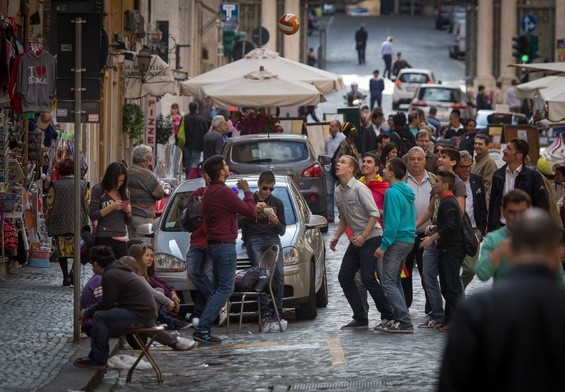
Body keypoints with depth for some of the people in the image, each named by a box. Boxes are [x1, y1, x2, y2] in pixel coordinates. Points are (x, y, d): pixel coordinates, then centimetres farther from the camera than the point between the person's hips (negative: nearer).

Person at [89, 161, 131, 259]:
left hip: (121, 239, 5)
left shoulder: (124, 192, 15)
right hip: (104, 239, -5)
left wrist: (128, 211, -1)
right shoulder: (99, 190, 0)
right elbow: (92, 215, -8)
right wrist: (112, 207, -16)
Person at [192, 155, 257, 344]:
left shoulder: (209, 192, 15)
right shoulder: (224, 192, -17)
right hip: (224, 244, -10)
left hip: (213, 243, 10)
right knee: (225, 289, -10)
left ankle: (203, 329, 8)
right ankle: (202, 328, -18)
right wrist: (247, 191, 3)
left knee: (219, 289, 14)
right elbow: (250, 211, -14)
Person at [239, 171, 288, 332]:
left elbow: (282, 231, 18)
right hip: (254, 240, -3)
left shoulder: (277, 203, 18)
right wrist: (253, 211, -11)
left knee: (278, 273, -19)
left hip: (272, 239, 3)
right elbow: (240, 223, 1)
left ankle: (277, 315, -17)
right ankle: (266, 316, -28)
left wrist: (276, 222, -4)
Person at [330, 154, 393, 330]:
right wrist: (336, 237, 9)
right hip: (356, 239, 8)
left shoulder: (360, 189, -15)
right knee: (344, 277, 3)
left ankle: (387, 315, 1)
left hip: (371, 237, -8)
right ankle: (360, 319, 9)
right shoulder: (338, 192, 9)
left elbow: (374, 214, -17)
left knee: (367, 278, -13)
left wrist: (363, 236, -22)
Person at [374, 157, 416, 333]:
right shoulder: (407, 192, 14)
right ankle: (400, 319, 18)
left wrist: (383, 246, -19)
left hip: (397, 240, -10)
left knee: (388, 282, -8)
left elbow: (392, 222, -21)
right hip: (408, 239, 10)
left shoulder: (393, 193, -15)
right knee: (395, 280, 17)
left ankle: (404, 322, -13)